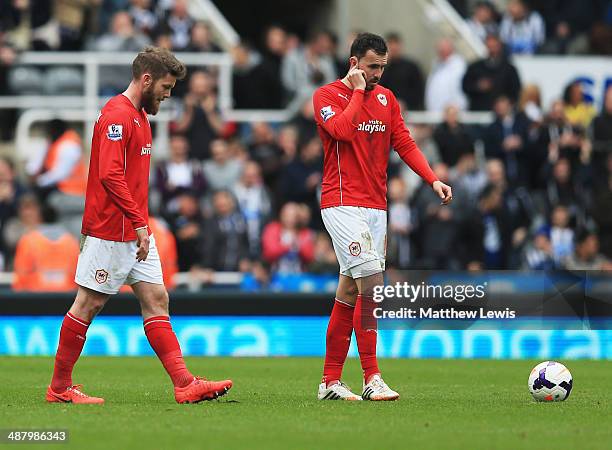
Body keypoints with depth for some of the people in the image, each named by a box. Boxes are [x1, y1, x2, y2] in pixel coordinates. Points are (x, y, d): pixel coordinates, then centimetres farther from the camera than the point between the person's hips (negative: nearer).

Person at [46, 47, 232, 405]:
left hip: (136, 231, 10)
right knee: (88, 304, -1)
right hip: (111, 232, -10)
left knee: (156, 300, 3)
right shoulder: (117, 116, -15)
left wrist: (142, 224, 15)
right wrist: (139, 223, -25)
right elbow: (110, 175, -25)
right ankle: (60, 388, 7)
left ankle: (184, 383, -1)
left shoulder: (139, 116, 16)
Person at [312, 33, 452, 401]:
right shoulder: (327, 96, -4)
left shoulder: (386, 98, 15)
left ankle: (331, 382, 12)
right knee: (371, 283, -17)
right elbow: (343, 130, -22)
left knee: (349, 293, 8)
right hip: (343, 203, -7)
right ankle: (372, 379, -17)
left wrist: (433, 179, -2)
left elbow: (404, 142, 11)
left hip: (376, 206, 7)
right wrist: (358, 91, -10)